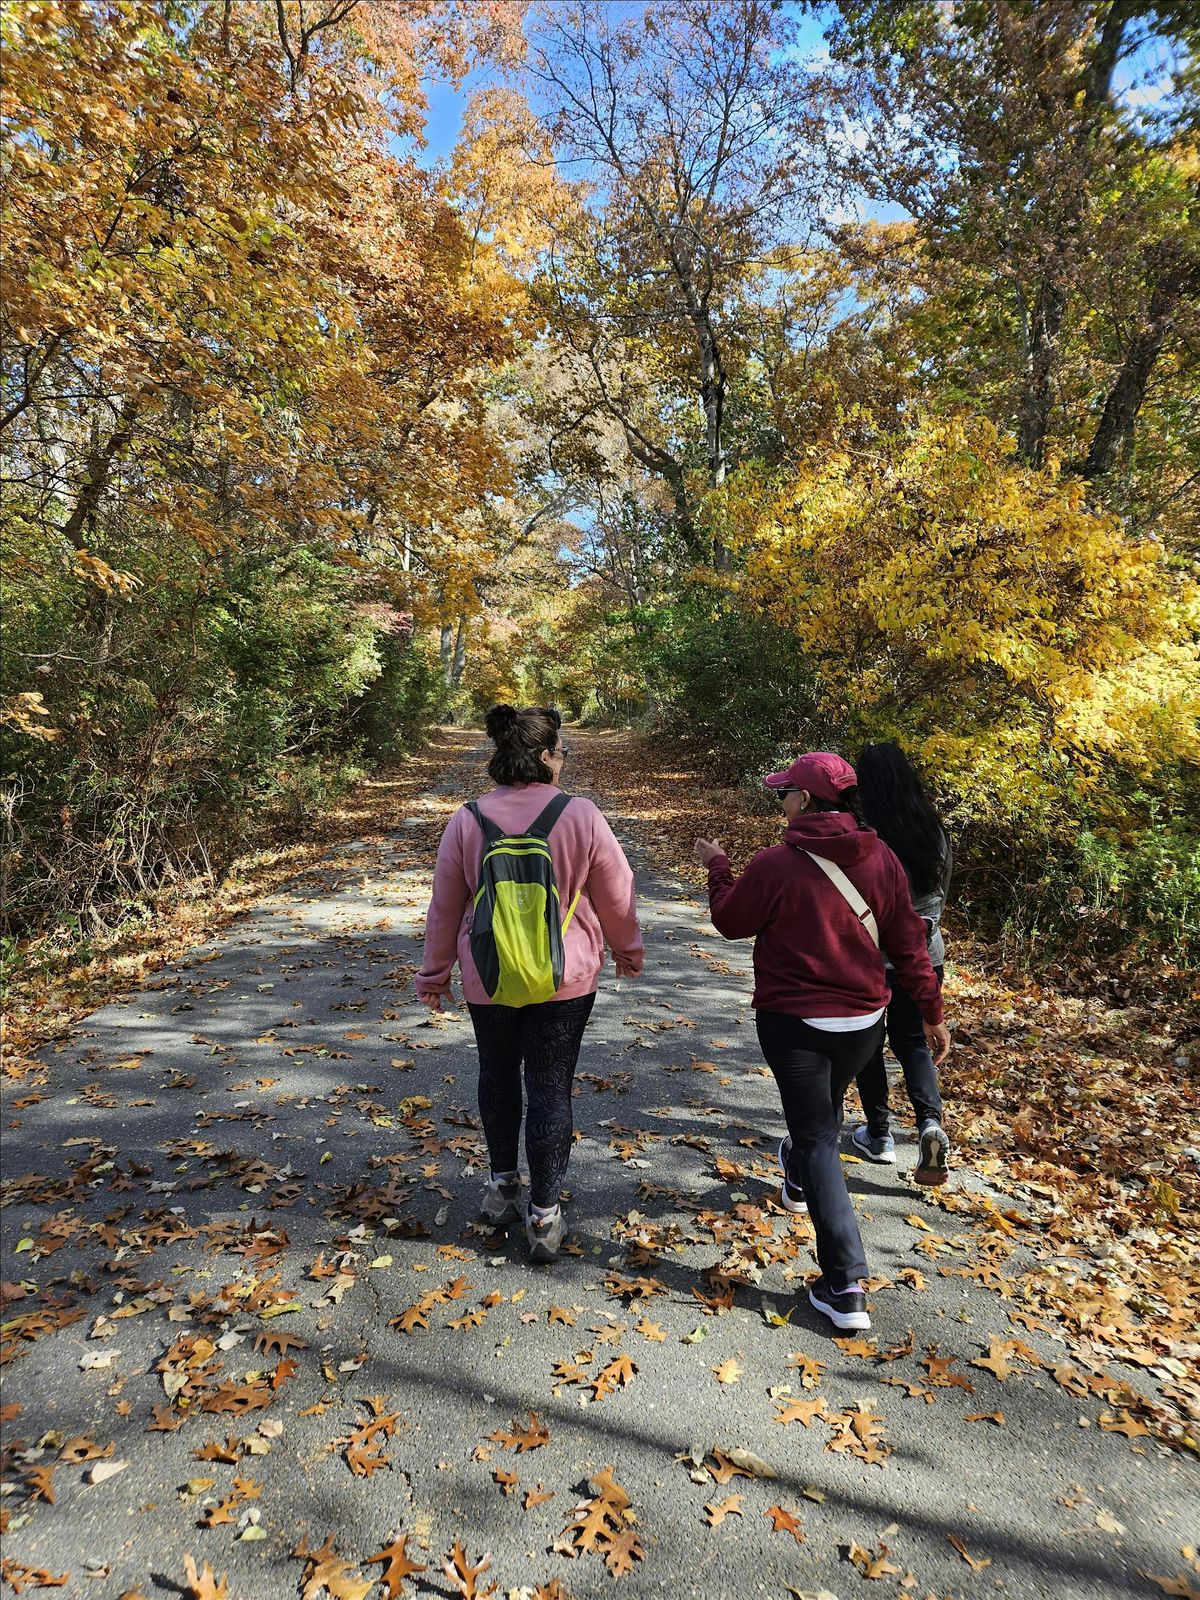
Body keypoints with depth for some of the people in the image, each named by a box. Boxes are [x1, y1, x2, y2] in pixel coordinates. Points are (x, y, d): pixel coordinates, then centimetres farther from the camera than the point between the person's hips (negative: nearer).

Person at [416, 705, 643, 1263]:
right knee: (550, 1087, 9)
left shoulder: (467, 820, -9)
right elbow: (616, 897, -4)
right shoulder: (581, 816, -14)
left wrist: (434, 974, 13)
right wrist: (628, 953, 14)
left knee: (498, 1074, 23)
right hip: (565, 979, -2)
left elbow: (444, 907, 0)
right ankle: (544, 1214, 18)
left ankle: (502, 1184, 37)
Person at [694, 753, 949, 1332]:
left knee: (817, 1140, 5)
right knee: (825, 1111, 30)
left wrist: (716, 865, 11)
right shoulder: (881, 859, -6)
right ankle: (798, 1180, 59)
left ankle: (844, 1286, 5)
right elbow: (908, 942, -1)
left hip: (794, 1022, -5)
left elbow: (730, 921, -5)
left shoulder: (776, 864, -21)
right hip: (864, 1021, 6)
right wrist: (932, 1012, 9)